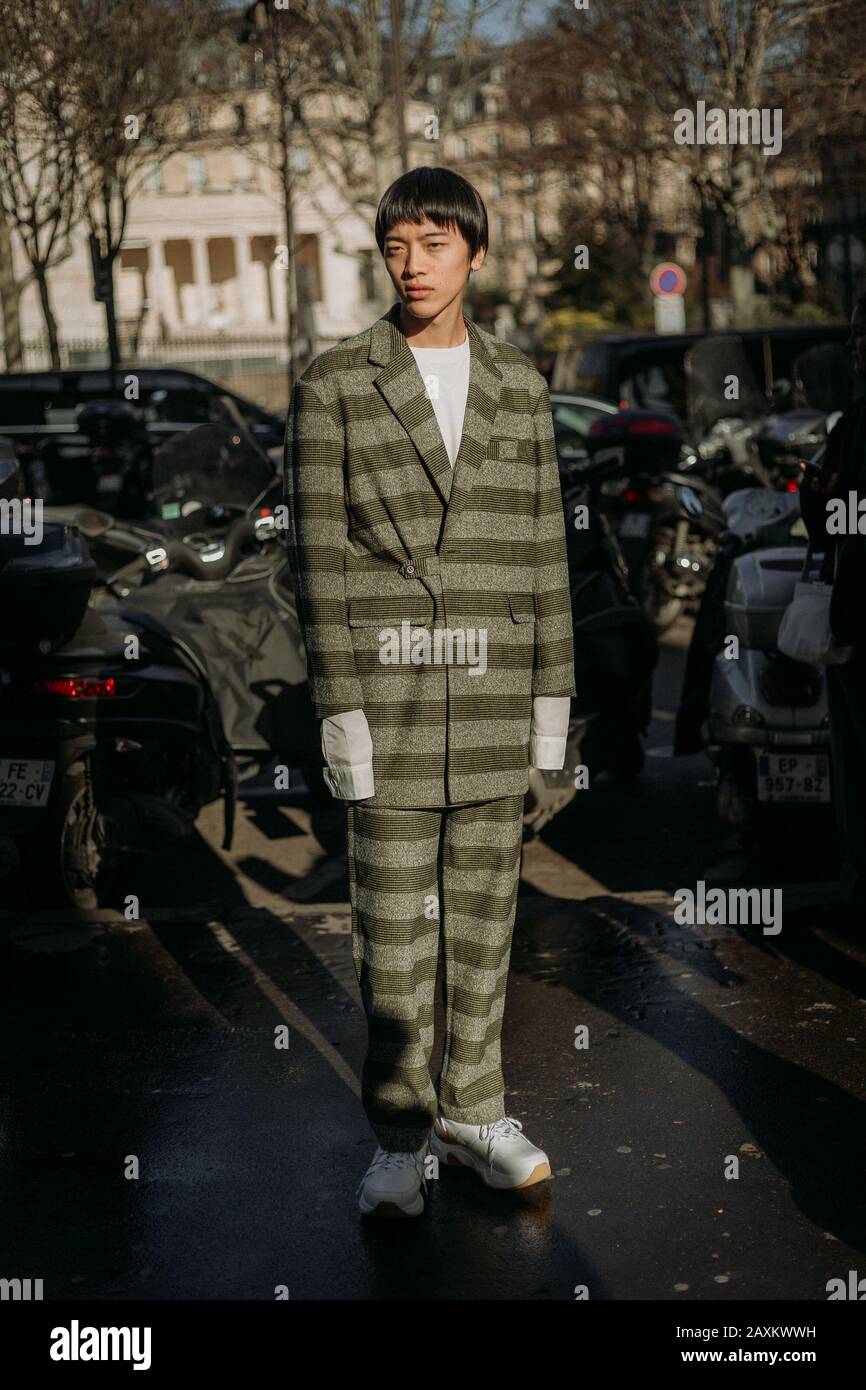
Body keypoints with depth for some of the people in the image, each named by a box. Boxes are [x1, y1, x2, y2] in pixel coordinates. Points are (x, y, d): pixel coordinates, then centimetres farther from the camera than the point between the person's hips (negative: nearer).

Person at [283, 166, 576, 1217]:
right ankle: (398, 1139, 13)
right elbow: (319, 551, -3)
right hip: (389, 690, -3)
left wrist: (552, 693, 6)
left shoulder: (518, 386, 9)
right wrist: (339, 707, -8)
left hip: (496, 694, 3)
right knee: (392, 926, 2)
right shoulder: (334, 385, 0)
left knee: (483, 912, 10)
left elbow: (541, 545, 10)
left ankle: (471, 1111, 23)